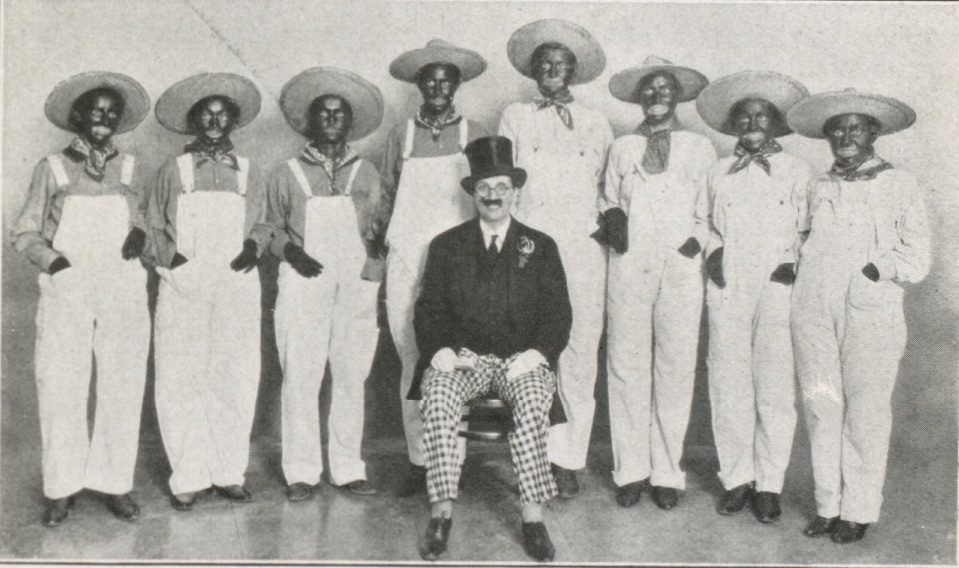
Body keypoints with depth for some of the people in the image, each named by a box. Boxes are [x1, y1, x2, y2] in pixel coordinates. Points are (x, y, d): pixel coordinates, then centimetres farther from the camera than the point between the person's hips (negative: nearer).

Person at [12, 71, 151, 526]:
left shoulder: (129, 168, 14)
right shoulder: (53, 168, 9)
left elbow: (144, 215, 23)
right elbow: (25, 233, 10)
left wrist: (140, 232, 0)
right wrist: (53, 259, -8)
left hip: (122, 290, 2)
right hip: (65, 290, -1)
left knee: (123, 387, 0)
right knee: (60, 388, -3)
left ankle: (114, 482, 12)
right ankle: (62, 488, 10)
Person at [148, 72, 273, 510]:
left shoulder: (249, 173, 15)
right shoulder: (173, 171, 10)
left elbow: (262, 224, 20)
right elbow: (153, 226, 12)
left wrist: (254, 245, -1)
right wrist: (170, 254, -5)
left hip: (237, 288, 1)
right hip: (183, 287, -1)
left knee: (237, 379, -1)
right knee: (180, 380, -3)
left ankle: (229, 473, 11)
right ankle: (187, 478, 7)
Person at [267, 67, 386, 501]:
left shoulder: (366, 174, 15)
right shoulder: (287, 174, 10)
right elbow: (271, 228, 12)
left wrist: (376, 241, -2)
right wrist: (291, 251, -6)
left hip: (355, 286, 2)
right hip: (303, 286, -1)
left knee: (352, 376, 2)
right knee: (300, 376, -4)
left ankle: (348, 468, 12)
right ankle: (301, 472, 6)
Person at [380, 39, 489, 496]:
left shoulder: (473, 136, 9)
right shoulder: (401, 135, 12)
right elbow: (387, 196, 17)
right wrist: (381, 241, 7)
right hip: (407, 264, 1)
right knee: (413, 364, 1)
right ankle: (419, 462, 8)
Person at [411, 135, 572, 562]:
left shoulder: (540, 247, 13)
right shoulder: (446, 246, 14)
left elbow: (558, 313, 7)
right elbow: (428, 310, 8)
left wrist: (536, 354, -11)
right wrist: (441, 351, -11)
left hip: (521, 358, 0)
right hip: (462, 355, 1)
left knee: (533, 401, -33)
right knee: (437, 398, -31)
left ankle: (533, 518, -25)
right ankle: (441, 514, -24)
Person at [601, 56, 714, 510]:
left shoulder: (700, 148, 15)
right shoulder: (621, 149, 19)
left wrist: (698, 238, -2)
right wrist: (611, 218, 2)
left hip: (680, 269, -1)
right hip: (628, 267, 1)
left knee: (675, 371, -3)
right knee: (626, 367, -2)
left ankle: (667, 473, 8)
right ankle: (630, 470, 8)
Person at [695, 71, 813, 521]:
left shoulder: (797, 172, 11)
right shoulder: (719, 173, 17)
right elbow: (705, 222, 24)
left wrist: (793, 263, -6)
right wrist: (712, 250, 6)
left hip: (778, 287, -2)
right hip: (727, 287, 2)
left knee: (776, 387, -3)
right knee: (728, 383, 0)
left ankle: (769, 484, 8)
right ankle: (737, 478, 13)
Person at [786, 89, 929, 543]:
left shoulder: (899, 185, 6)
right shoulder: (818, 186, 17)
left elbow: (917, 260, 3)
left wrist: (872, 268, -10)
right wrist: (798, 266, 5)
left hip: (870, 310, -3)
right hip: (813, 309, 4)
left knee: (865, 412, 0)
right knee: (820, 407, 5)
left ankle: (858, 511, 13)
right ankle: (827, 505, 16)